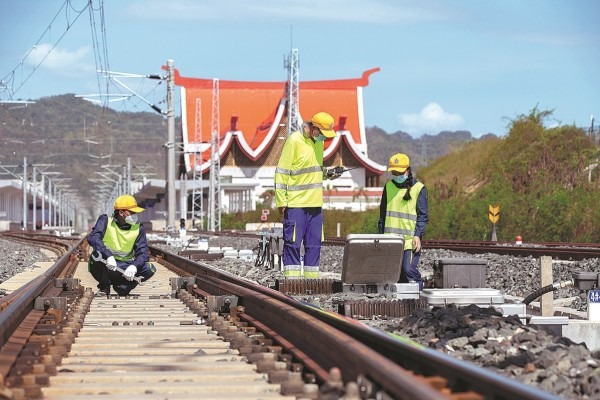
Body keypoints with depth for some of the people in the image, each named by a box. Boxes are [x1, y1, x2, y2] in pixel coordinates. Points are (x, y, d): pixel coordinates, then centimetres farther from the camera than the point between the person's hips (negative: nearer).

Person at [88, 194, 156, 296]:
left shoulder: (138, 228, 0)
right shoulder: (106, 221, -8)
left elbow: (143, 253, -8)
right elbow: (93, 238, -26)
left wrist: (134, 266, -32)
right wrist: (108, 256, -42)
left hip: (124, 268, 3)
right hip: (105, 266, -3)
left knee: (150, 269, -20)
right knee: (97, 254, -36)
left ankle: (122, 287, 2)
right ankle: (104, 288, -10)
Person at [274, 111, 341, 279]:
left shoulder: (318, 142, 13)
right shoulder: (294, 141, -11)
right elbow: (281, 172, -11)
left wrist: (327, 173, 3)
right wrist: (281, 201, -15)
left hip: (315, 203, 8)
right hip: (295, 203, -8)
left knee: (314, 244, 8)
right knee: (293, 243, -4)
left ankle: (312, 279, 13)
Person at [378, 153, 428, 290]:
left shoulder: (418, 188, 0)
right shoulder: (389, 186, 13)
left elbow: (423, 215, -2)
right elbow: (383, 212, 18)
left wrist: (418, 235, -12)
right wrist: (381, 234, 13)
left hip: (409, 239, -5)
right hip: (390, 238, 5)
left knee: (409, 269, -15)